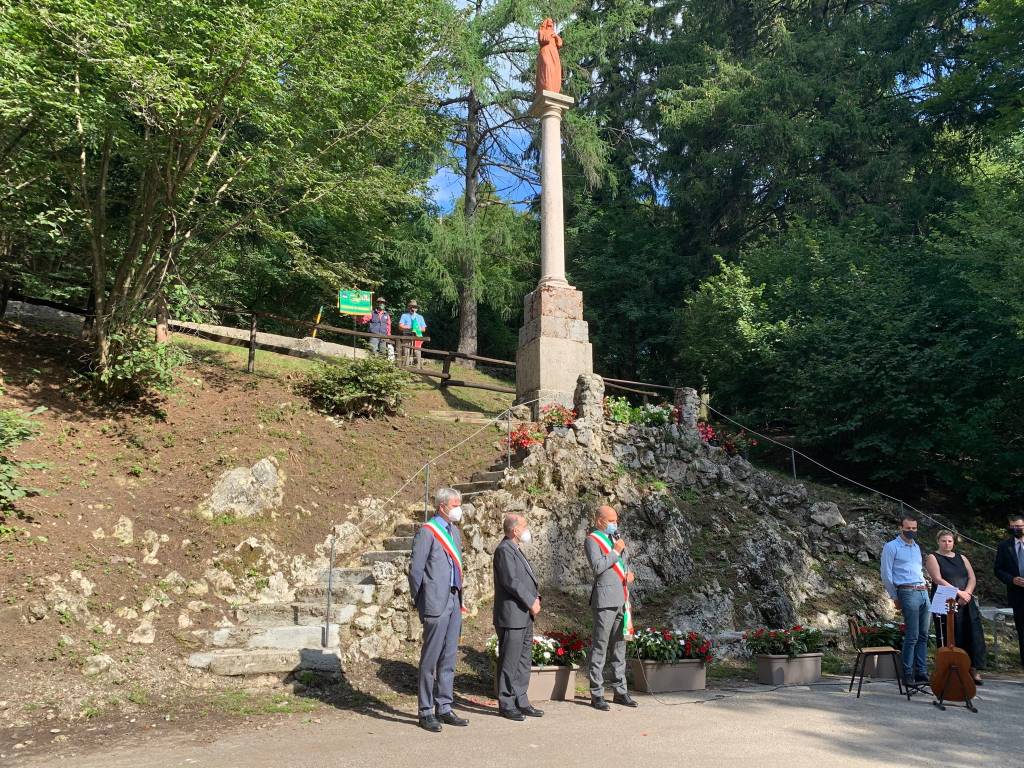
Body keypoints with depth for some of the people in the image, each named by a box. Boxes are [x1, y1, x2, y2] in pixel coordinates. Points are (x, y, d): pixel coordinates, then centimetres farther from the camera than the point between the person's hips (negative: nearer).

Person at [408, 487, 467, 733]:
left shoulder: (454, 531, 15)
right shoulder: (427, 532, -10)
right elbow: (415, 569, -10)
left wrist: (460, 598, 14)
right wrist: (419, 602, -6)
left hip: (454, 601, 8)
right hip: (436, 603, -8)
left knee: (449, 658, 13)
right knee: (430, 659, 1)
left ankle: (444, 708, 22)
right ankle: (426, 712, 11)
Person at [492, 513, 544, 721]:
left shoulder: (515, 549, 17)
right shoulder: (504, 550, -14)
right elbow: (511, 581, -21)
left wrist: (535, 598, 3)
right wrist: (531, 602, -14)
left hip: (525, 616, 10)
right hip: (511, 616, -10)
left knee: (524, 660, 14)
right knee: (509, 662, -1)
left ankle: (521, 702, 23)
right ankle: (506, 705, 8)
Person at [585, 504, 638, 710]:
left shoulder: (616, 539, 18)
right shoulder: (592, 540, -6)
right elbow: (597, 566, -19)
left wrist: (630, 573, 8)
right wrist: (615, 552, -14)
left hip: (622, 599, 8)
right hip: (605, 599, -8)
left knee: (620, 645, 13)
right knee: (600, 646, -4)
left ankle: (620, 691, 22)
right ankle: (596, 695, 1)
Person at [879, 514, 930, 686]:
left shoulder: (916, 547, 20)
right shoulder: (891, 547, -2)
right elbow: (886, 575, -4)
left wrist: (924, 587, 16)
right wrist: (895, 598, -1)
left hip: (923, 592, 7)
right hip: (908, 593, -7)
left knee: (923, 636, 6)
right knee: (912, 636, -9)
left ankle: (921, 672, 12)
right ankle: (908, 674, -1)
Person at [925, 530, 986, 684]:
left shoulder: (961, 558, 18)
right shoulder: (933, 558, 2)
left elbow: (972, 578, 9)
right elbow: (938, 580, -10)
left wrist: (967, 593, -10)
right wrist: (958, 592, -17)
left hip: (966, 603, 5)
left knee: (973, 636, -2)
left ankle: (973, 669, 4)